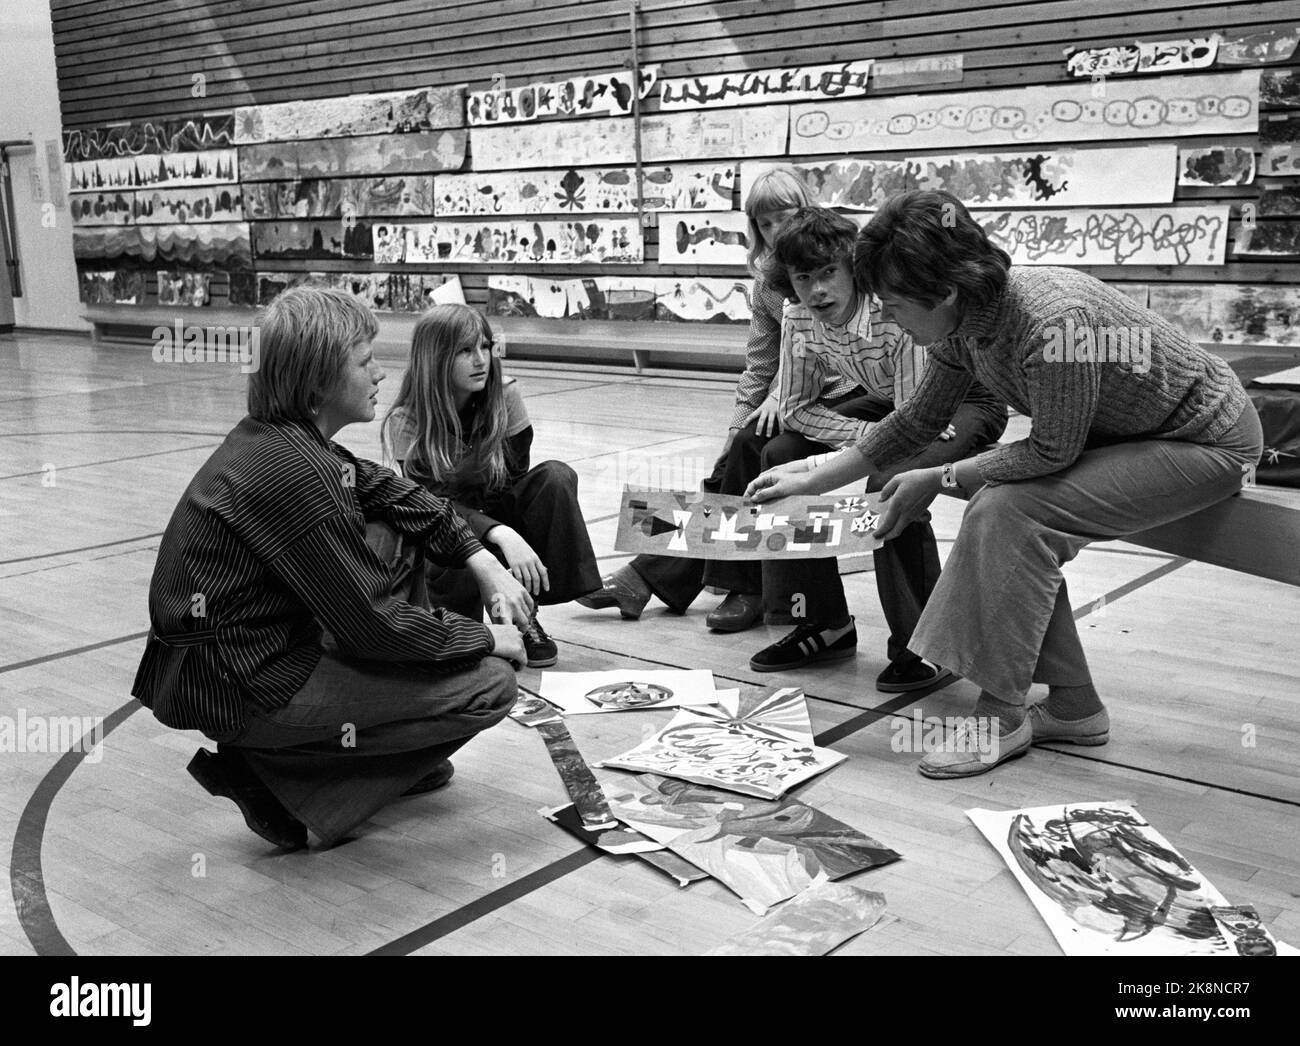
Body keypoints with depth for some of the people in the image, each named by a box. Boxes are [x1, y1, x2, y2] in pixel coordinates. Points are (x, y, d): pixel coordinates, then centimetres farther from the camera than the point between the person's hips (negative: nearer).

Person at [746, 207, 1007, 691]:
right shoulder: (798, 318, -16)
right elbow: (796, 410, -8)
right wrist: (875, 436, -22)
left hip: (964, 403, -7)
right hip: (891, 402, 7)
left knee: (892, 480, -34)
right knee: (782, 454, -7)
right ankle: (825, 623, 3)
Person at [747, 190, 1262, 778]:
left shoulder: (1051, 322, -35)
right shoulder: (963, 324, -7)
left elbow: (1052, 452, -25)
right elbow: (918, 420, 6)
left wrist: (940, 480, -16)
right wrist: (813, 480, 6)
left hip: (1211, 443, -8)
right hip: (1125, 436, 9)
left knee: (1011, 512, -22)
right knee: (997, 512, -6)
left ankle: (1002, 715, -10)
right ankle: (1073, 706, 7)